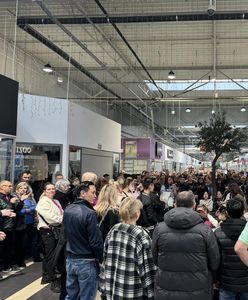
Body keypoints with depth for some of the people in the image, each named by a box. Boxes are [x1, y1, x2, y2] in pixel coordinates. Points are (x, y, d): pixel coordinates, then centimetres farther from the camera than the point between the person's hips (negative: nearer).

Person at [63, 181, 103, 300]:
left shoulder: (67, 210, 4)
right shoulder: (89, 213, -21)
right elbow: (96, 241, -20)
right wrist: (102, 259, -9)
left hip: (70, 259, 7)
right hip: (87, 262, -7)